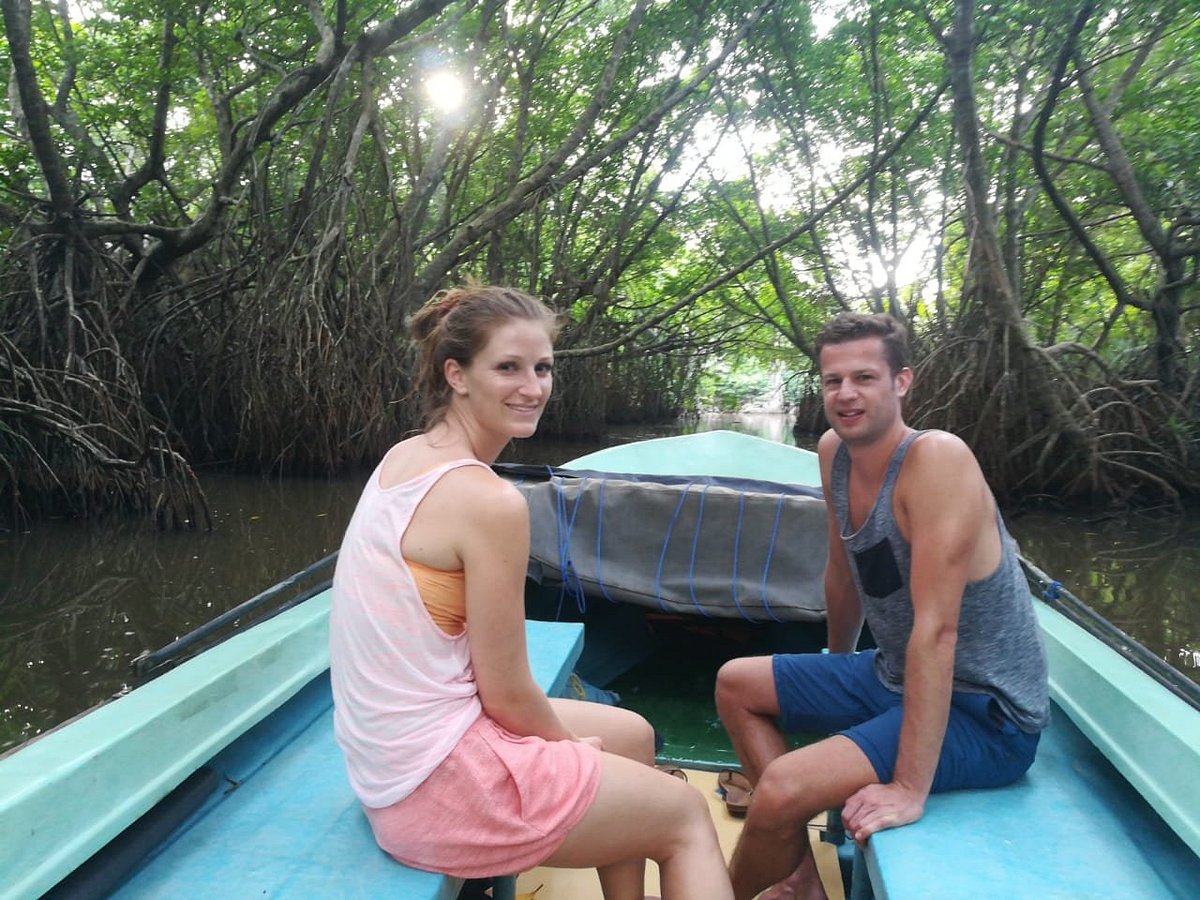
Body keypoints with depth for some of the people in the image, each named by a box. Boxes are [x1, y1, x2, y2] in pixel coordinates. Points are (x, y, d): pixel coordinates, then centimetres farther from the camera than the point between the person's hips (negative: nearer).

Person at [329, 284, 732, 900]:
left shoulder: (401, 458, 3)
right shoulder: (489, 500, -23)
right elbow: (508, 694, -16)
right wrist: (572, 745, 3)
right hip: (441, 785, -8)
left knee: (633, 734, 24)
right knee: (687, 814, 11)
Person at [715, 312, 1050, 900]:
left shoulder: (937, 459, -27)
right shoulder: (833, 451, -2)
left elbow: (935, 628, -31)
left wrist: (909, 790, -31)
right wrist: (836, 667, 23)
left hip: (983, 713, -8)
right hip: (893, 678, 9)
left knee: (782, 789, -25)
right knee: (735, 684, 14)